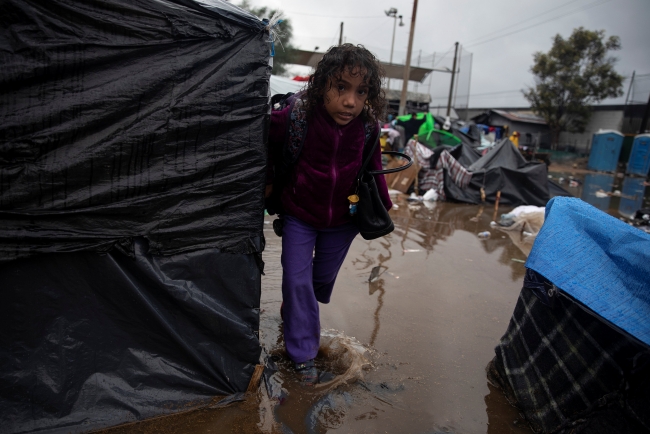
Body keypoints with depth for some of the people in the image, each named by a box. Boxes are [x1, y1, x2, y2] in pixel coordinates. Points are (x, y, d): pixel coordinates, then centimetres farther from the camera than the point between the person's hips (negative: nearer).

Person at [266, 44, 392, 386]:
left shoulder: (368, 127, -18)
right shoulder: (296, 117, -27)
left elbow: (373, 167, 0)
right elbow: (265, 143, -7)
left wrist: (383, 205, 4)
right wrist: (266, 181, -4)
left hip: (341, 219, 3)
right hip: (299, 215, -2)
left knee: (324, 277, 19)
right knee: (298, 280, -1)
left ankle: (293, 310, 54)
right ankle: (303, 354, 18)